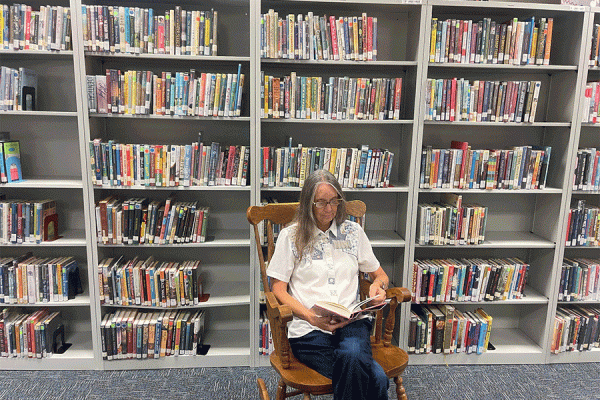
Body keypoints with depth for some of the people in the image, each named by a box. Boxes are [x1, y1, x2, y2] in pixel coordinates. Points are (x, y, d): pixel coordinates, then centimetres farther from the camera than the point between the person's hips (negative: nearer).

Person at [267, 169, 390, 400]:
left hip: (352, 323, 3)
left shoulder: (354, 232, 14)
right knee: (376, 379, -28)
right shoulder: (291, 237, 4)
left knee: (353, 355, -35)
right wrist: (313, 318, -13)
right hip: (309, 329, -3)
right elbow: (278, 290, 2)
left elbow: (379, 274, 23)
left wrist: (378, 286, -2)